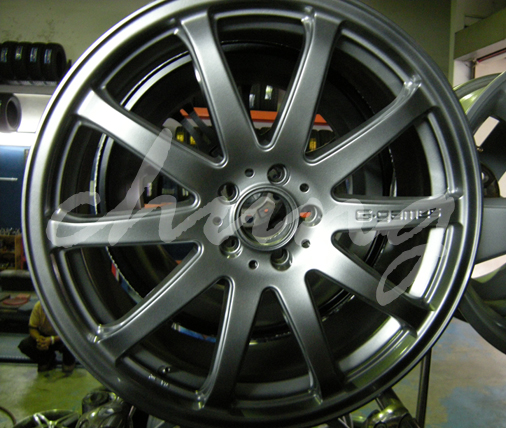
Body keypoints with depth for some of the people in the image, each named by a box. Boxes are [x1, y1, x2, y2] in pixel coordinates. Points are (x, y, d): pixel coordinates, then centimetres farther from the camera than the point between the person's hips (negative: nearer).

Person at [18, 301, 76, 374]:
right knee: (24, 345, -19)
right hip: (44, 335, 4)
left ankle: (69, 362, 3)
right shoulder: (38, 306, -19)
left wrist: (52, 339, -43)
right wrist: (38, 338, -32)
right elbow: (32, 327, -11)